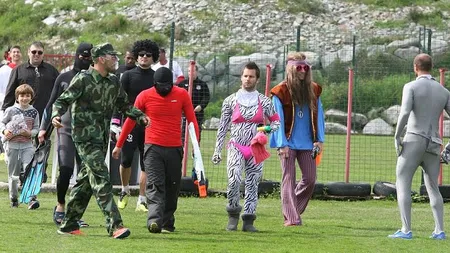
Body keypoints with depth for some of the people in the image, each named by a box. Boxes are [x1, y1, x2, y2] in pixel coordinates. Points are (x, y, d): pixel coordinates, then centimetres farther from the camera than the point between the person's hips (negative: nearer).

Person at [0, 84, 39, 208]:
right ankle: (14, 199, 21)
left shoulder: (34, 112, 3)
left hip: (27, 145, 0)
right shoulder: (11, 110, -1)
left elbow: (36, 128, 8)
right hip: (12, 144, 0)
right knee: (13, 174, 7)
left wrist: (30, 133, -12)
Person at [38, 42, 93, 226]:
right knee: (66, 169, -13)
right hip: (66, 130, -2)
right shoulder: (64, 78, 7)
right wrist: (44, 128, 4)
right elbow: (52, 103, 10)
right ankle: (60, 206, 5)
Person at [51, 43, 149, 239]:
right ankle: (114, 226, -21)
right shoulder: (84, 79, -9)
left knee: (86, 181, 11)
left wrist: (139, 116, 8)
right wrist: (56, 115, -29)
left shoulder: (114, 82, 13)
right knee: (101, 179, -15)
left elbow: (123, 104, 25)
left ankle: (69, 224, 19)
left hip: (102, 138, 8)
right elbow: (63, 100, -9)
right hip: (85, 136, -8)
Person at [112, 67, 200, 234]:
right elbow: (130, 120, 7)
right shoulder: (145, 96, -1)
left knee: (172, 188, 9)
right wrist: (119, 145, 10)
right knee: (155, 186, -15)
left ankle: (167, 224, 21)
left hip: (175, 149, 2)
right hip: (153, 148, -2)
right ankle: (154, 221, -28)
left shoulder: (182, 95, 1)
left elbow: (192, 121, 4)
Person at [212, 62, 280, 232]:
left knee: (252, 184, 1)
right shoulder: (231, 100, 3)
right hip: (236, 147, -2)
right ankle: (233, 215, -3)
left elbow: (276, 120, 14)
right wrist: (217, 150, 4)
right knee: (234, 179, -21)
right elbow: (222, 127, 7)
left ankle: (248, 221, 8)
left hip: (256, 149, 2)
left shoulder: (264, 101, 5)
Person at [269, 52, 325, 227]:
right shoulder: (281, 91, -5)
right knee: (289, 179, -4)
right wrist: (282, 144, -12)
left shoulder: (313, 90, 9)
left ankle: (294, 209, 21)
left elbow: (318, 115, 10)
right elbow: (278, 119, -7)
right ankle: (291, 218, -5)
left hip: (307, 143, 5)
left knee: (310, 178, 3)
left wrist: (319, 140, 2)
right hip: (288, 143, -5)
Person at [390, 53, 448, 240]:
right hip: (433, 145, 5)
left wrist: (397, 136, -10)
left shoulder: (411, 87, -3)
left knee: (402, 185, -1)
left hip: (413, 140, -5)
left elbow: (404, 113, -18)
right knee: (433, 188, 14)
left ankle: (406, 230, -11)